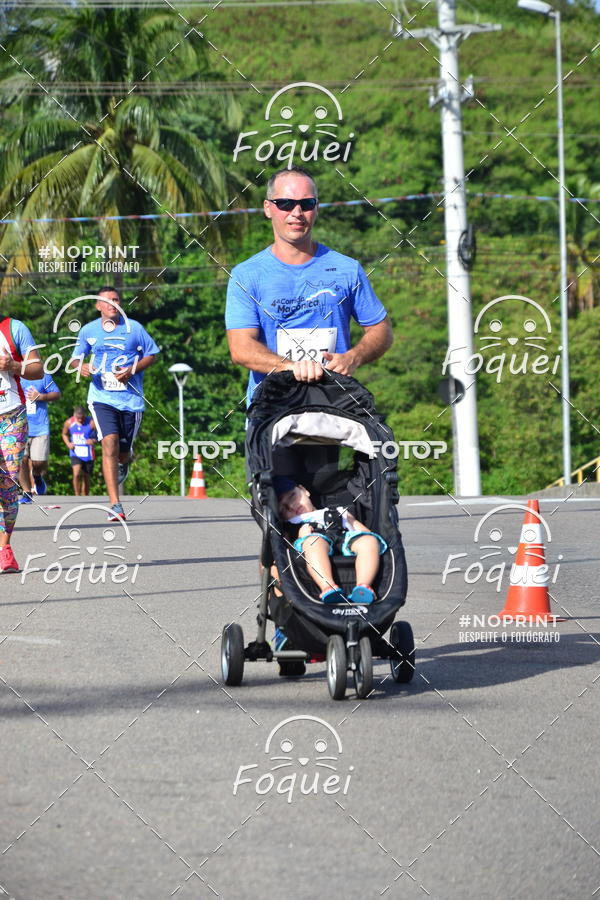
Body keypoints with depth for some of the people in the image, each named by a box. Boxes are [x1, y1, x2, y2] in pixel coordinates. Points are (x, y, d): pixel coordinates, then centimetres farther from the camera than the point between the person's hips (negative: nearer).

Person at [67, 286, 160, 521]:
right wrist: (80, 366, -9)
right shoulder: (88, 331, 5)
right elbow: (75, 358, 15)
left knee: (123, 451, 9)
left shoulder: (133, 328, 1)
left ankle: (123, 464, 51)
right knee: (110, 444, -19)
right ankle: (115, 505, -20)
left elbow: (151, 354, 7)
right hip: (102, 398, -1)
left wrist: (132, 370, -11)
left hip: (131, 398, 1)